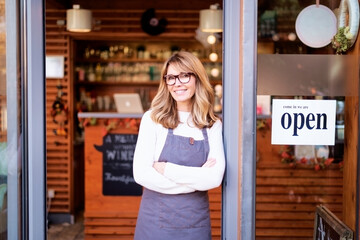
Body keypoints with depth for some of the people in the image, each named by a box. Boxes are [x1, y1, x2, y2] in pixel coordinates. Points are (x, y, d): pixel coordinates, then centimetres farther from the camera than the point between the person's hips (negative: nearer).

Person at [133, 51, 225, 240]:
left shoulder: (213, 125, 0)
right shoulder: (153, 119, -5)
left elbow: (215, 178, -11)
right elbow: (141, 174, -14)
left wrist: (166, 169, -14)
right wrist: (196, 178, -13)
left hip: (196, 223, 2)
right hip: (157, 221, -2)